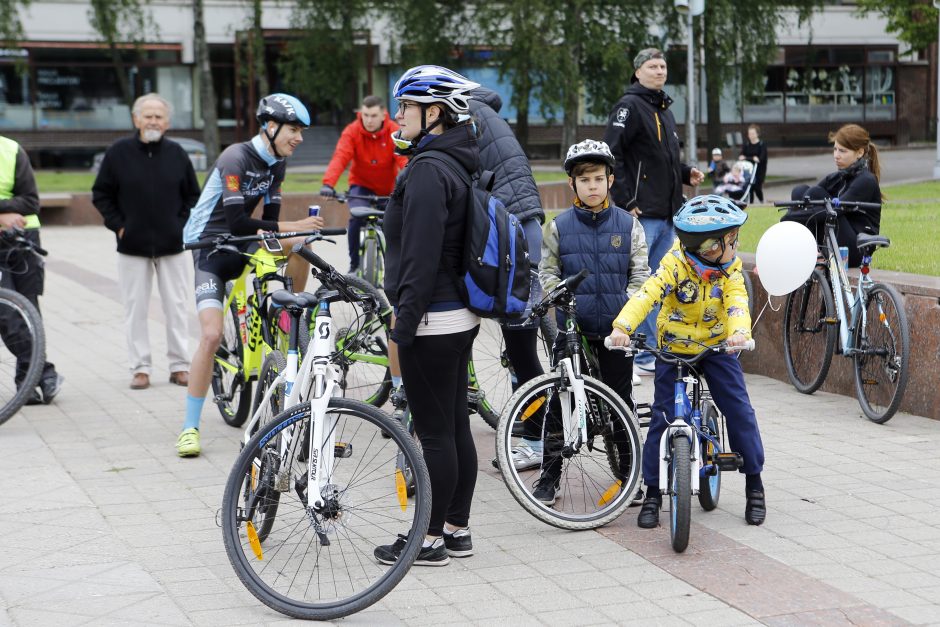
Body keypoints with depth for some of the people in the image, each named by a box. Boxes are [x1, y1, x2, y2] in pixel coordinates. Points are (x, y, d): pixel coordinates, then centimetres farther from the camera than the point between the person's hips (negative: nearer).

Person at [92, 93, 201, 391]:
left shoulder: (176, 153, 4)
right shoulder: (119, 152, -1)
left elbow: (193, 195, 13)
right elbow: (101, 194, 5)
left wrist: (182, 224, 2)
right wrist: (118, 225, -3)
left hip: (172, 246, 1)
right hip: (132, 245, -1)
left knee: (176, 307, 5)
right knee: (135, 309, 2)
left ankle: (180, 365, 13)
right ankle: (140, 368, 10)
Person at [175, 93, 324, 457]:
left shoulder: (276, 164, 4)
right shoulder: (237, 157, -21)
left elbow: (269, 222, 3)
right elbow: (237, 222, -27)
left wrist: (296, 234, -18)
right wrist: (291, 226, -28)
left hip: (238, 247, 7)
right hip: (210, 249, -7)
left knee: (299, 246, -20)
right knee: (212, 334, -19)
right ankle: (190, 427, -9)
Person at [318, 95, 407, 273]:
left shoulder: (394, 132, -18)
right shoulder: (352, 131, -18)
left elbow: (404, 160, -29)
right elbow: (340, 158, -30)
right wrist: (328, 183, -46)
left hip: (389, 187, 1)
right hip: (362, 184, -1)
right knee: (356, 218, -26)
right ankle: (354, 264, -9)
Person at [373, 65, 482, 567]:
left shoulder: (428, 170, -18)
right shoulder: (459, 164, 13)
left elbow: (421, 255, -22)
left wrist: (404, 323, -19)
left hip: (432, 320, -10)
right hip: (462, 316, 10)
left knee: (434, 432, -2)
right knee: (456, 426, 14)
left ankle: (431, 540, 5)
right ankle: (457, 529, 22)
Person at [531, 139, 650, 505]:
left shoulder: (628, 225, 2)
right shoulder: (560, 227, 2)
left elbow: (640, 273, 4)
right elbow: (547, 272, 6)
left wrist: (629, 307, -10)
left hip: (615, 328, 0)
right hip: (572, 325, 0)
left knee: (621, 401, 6)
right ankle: (549, 476, 11)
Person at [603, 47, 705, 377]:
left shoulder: (665, 111, 20)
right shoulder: (630, 106, -7)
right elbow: (611, 155, -16)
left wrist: (686, 173, 10)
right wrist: (626, 201, -18)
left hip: (666, 215, 9)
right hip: (641, 214, -9)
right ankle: (640, 354, -2)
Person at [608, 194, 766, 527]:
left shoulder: (730, 268, -7)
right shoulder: (676, 262, -18)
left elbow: (737, 302, -20)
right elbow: (647, 293, -30)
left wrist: (739, 331, -43)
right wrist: (623, 326, -46)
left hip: (717, 347, 2)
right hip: (673, 348, -2)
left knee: (739, 410, -3)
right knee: (662, 417, -4)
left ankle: (754, 484, 12)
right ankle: (652, 493, 6)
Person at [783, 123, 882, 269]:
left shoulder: (866, 181, -10)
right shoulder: (836, 179, 15)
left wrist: (787, 220, -24)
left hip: (854, 251, -7)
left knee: (815, 194, -21)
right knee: (800, 191, -7)